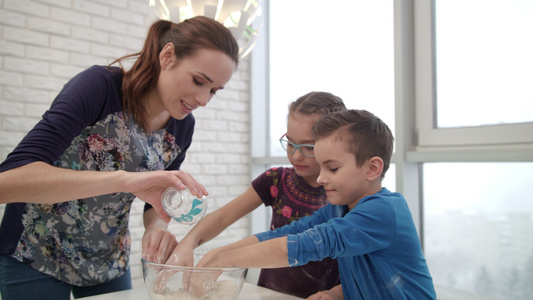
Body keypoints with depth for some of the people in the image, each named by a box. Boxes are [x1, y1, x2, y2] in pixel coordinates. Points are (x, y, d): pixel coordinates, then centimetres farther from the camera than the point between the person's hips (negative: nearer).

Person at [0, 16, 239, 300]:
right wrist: (124, 179, -46)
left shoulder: (182, 127, -9)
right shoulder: (99, 86, -26)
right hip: (35, 255, -4)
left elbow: (157, 201, 3)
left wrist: (157, 228, -20)